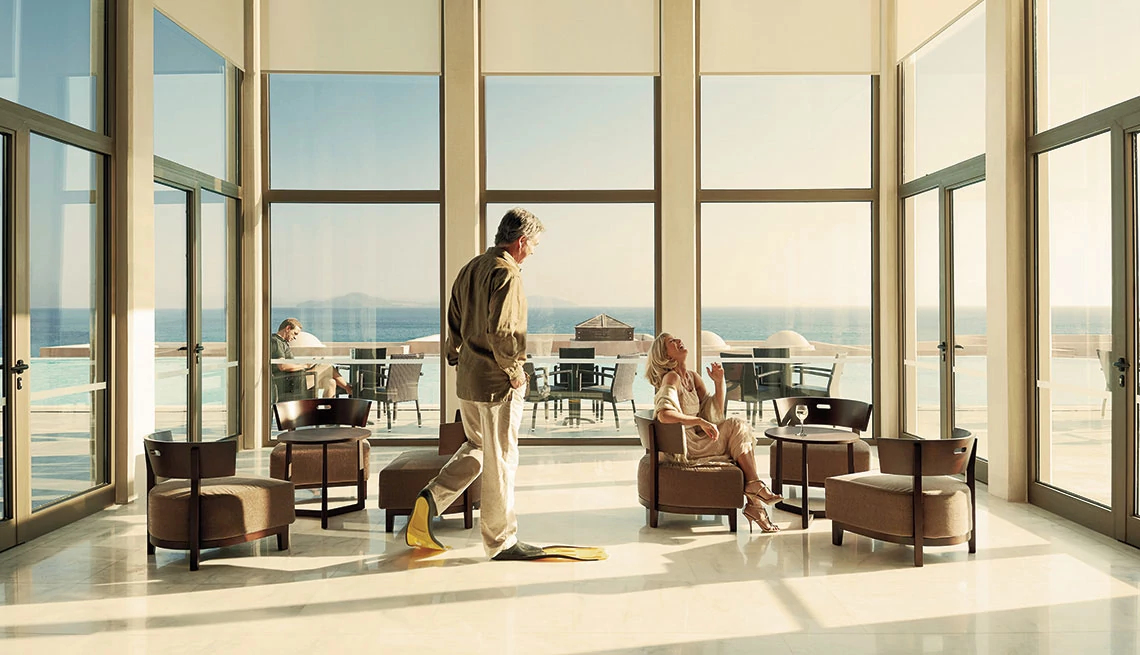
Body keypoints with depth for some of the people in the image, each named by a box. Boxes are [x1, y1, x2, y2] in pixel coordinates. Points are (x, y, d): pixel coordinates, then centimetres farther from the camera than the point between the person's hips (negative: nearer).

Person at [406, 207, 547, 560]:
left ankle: (431, 498, 10)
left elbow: (454, 322, 16)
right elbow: (501, 330, -25)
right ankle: (501, 541, 13)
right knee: (500, 460, 2)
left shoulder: (472, 268, 12)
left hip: (467, 379, 9)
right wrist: (514, 370, -14)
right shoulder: (506, 273, -17)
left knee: (476, 447, 24)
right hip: (497, 383, -9)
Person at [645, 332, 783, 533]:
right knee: (737, 428, -14)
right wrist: (701, 422, -30)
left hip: (694, 439, 8)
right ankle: (755, 486, -8)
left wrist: (719, 382, 2)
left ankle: (753, 502, -15)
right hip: (682, 445, -8)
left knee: (738, 428, -12)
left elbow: (715, 413, 12)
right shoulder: (671, 378, -12)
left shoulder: (693, 378, 14)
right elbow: (664, 414, -29)